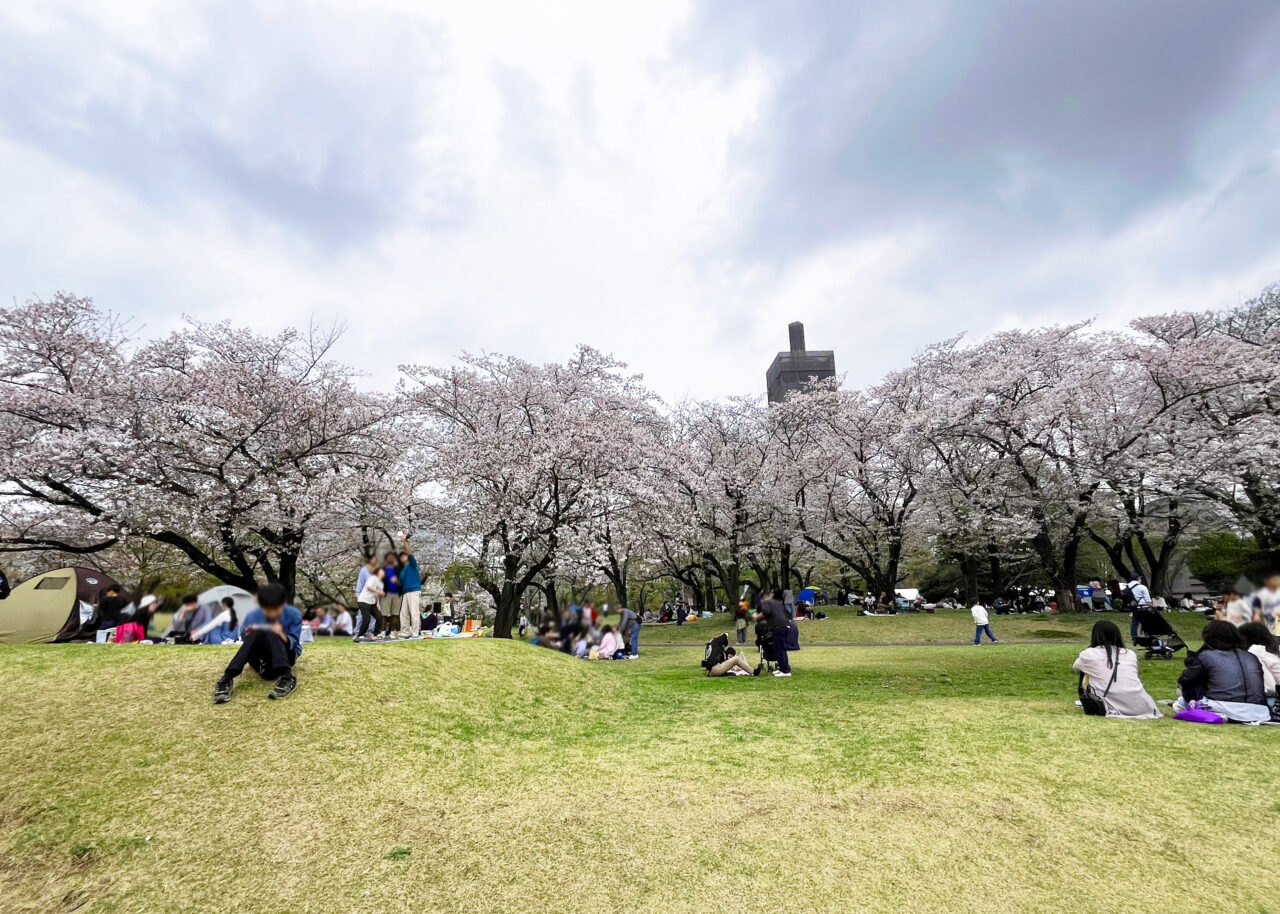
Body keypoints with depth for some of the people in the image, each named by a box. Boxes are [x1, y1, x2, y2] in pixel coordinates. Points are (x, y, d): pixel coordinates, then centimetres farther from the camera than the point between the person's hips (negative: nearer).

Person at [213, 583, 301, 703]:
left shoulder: (293, 615, -12)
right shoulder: (252, 616, -7)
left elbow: (293, 643, -13)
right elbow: (247, 642, 0)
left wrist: (281, 635, -33)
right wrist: (250, 637, -23)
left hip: (286, 655, -2)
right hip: (260, 658, 2)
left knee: (271, 635, -33)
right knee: (256, 634, -29)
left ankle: (286, 678, -47)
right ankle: (226, 679, -36)